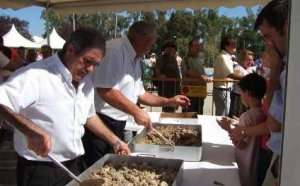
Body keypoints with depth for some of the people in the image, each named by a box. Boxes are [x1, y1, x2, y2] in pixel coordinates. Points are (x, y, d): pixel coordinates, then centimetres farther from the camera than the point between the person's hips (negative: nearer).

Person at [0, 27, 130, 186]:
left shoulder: (86, 82, 6)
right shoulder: (36, 75, -21)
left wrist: (114, 141, 15)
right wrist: (31, 129, -42)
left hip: (75, 165, 8)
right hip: (40, 170, -7)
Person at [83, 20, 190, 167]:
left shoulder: (135, 59, 13)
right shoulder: (114, 50, -18)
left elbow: (139, 94, 21)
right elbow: (105, 91, -28)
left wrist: (168, 102, 14)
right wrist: (136, 111, -25)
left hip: (117, 125, 9)